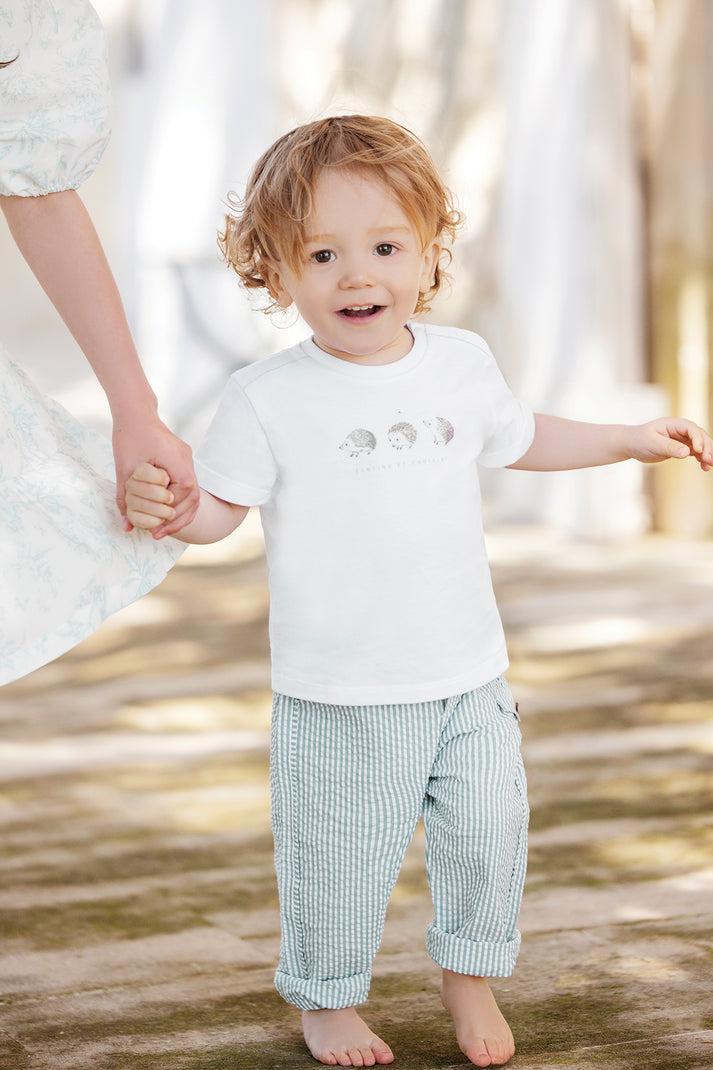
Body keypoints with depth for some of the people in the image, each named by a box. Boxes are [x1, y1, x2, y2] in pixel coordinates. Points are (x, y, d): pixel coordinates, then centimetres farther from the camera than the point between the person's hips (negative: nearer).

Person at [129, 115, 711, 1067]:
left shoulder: (462, 363, 3)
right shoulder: (269, 398, -12)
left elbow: (518, 438, 21)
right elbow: (220, 504, -9)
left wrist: (632, 440, 21)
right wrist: (166, 504, -31)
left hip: (470, 672, 4)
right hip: (341, 697, -4)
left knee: (489, 830, 14)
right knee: (341, 856, 5)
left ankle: (469, 972, 39)